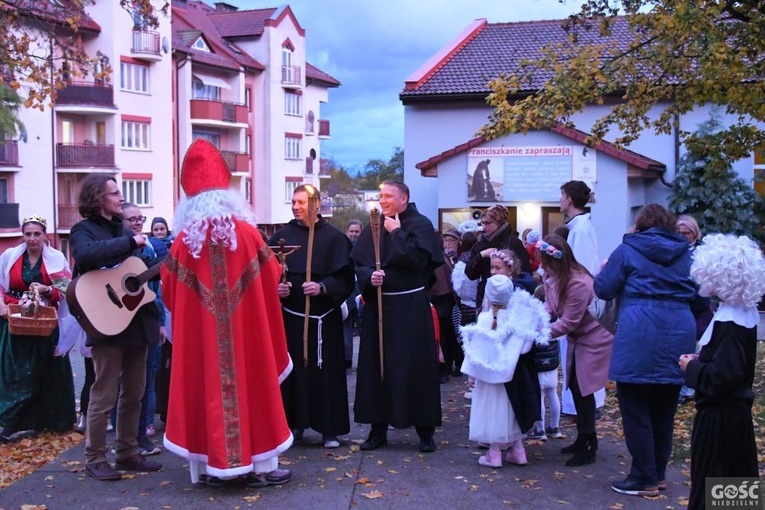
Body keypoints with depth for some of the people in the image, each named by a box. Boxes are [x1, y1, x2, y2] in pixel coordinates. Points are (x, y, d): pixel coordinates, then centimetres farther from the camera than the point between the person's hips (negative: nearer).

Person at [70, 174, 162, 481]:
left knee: (133, 394, 11)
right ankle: (95, 459, 10)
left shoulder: (124, 231, 16)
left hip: (136, 322, 7)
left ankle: (128, 453, 21)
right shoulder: (83, 230, -6)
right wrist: (130, 242, -25)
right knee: (104, 395, -2)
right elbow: (85, 254, -30)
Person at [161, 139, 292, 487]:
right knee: (248, 387, 7)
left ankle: (211, 466, 14)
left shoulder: (183, 240, -2)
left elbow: (169, 292, 6)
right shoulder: (247, 233, -5)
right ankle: (259, 466, 13)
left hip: (197, 334, 1)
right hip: (245, 330, -1)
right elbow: (272, 278, 6)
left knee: (206, 388, 8)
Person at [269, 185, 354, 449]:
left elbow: (345, 278, -6)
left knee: (325, 371, 2)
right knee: (293, 370, 5)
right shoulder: (282, 236, 7)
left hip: (323, 318, -2)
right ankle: (295, 424, 18)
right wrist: (276, 287, -11)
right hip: (290, 315, 2)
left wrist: (322, 287, -21)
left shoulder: (333, 237, -2)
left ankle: (330, 429, 11)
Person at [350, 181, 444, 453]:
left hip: (410, 308, -5)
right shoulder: (374, 227, 10)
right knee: (377, 366, 6)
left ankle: (425, 431, 8)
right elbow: (358, 263, 7)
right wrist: (369, 276, -13)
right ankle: (378, 428, 16)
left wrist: (396, 233, -11)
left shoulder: (420, 224, -4)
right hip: (378, 305, 5)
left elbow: (418, 258, -20)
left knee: (415, 367, -2)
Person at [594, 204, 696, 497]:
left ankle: (644, 479, 6)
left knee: (636, 409, 3)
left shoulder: (628, 250, 1)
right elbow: (697, 293, 22)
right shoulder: (685, 254, 14)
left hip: (639, 336, -5)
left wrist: (604, 270, 22)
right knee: (664, 409, 15)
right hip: (679, 336, 5)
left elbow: (603, 289, 2)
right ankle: (659, 473, 25)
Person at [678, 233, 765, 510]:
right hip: (736, 411, 10)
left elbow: (723, 376, -28)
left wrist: (692, 368, -14)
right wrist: (701, 360, 5)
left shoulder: (728, 323, -24)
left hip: (719, 416, -10)